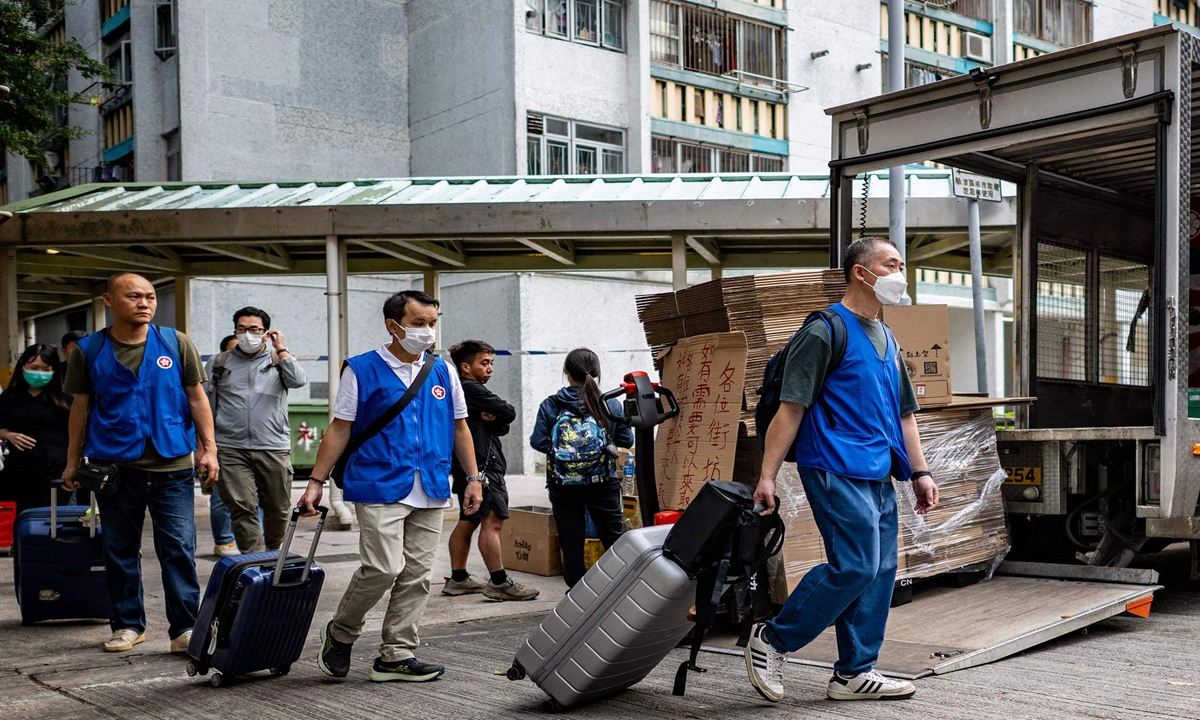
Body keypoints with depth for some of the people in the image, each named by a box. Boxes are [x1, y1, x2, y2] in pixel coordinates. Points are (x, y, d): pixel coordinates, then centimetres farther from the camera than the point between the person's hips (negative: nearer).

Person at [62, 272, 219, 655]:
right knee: (120, 550, 10)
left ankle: (184, 629, 2)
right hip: (115, 465, 1)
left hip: (173, 465, -1)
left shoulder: (176, 343, 3)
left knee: (179, 549, -3)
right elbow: (80, 407, 10)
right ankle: (127, 624, 24)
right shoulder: (89, 350, 4)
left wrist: (209, 449, 0)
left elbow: (196, 397, 6)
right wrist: (73, 461, 8)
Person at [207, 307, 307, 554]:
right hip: (231, 449, 0)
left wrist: (280, 349, -5)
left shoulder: (279, 360, 9)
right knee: (242, 509, -9)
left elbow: (299, 381, -11)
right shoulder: (219, 363, 12)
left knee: (278, 509, 7)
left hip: (274, 448, 0)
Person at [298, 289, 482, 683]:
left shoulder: (443, 372, 11)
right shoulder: (362, 370, 0)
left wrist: (473, 478, 11)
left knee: (416, 575, 5)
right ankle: (340, 634, 12)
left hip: (430, 491, 5)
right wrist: (316, 482, -3)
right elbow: (340, 429, 1)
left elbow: (459, 428, 17)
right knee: (384, 568, -13)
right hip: (380, 488, -5)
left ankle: (396, 656, 15)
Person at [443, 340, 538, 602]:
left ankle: (458, 579, 20)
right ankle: (499, 583, -18)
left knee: (468, 521, 15)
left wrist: (491, 419, -8)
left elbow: (503, 428, 14)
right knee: (492, 521, -14)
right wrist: (496, 416, 6)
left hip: (468, 465, 11)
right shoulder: (471, 389, -12)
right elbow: (509, 414, -14)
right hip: (482, 465, -11)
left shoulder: (461, 390, 20)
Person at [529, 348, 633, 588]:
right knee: (615, 539, 11)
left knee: (571, 542, 9)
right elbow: (626, 441, 1)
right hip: (603, 485, 0)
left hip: (563, 486, 0)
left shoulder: (550, 406, -4)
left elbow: (537, 442, -7)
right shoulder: (611, 405, -3)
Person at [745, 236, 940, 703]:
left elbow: (903, 413, 25)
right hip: (837, 470, -9)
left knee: (880, 571, 8)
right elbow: (791, 407, -12)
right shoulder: (826, 331, -8)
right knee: (855, 566, -13)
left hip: (878, 475, 9)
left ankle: (854, 673, 17)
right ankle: (771, 640, 2)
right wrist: (767, 476, -16)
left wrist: (920, 472, 18)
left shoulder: (887, 340, 19)